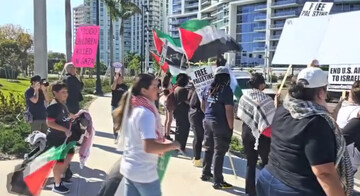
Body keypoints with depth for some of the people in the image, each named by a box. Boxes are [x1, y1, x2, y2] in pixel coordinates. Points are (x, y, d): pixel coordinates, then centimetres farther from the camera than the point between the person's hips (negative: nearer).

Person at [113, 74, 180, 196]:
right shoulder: (146, 113, -23)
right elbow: (149, 147, -32)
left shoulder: (132, 109, 5)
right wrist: (172, 145, -18)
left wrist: (159, 148, 17)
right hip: (144, 173, -8)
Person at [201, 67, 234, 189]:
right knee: (219, 152, -1)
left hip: (207, 121, 7)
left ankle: (205, 174, 30)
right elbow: (229, 111, -18)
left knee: (208, 149, 18)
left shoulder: (208, 89, 7)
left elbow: (203, 106, 17)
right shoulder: (226, 90, -14)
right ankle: (218, 182, 5)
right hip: (220, 124, -7)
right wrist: (231, 127, -11)